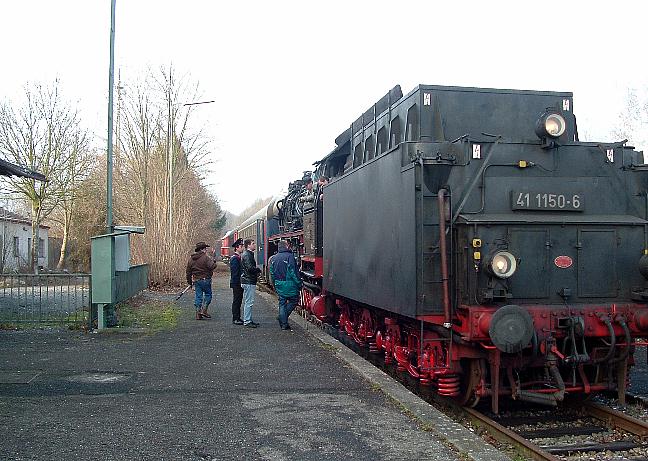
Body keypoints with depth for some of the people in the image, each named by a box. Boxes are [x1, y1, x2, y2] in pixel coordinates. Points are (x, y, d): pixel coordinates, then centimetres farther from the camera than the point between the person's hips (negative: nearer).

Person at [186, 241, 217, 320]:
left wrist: (190, 281, 20)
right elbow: (212, 266, -23)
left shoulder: (191, 258, 10)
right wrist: (212, 259, -7)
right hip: (205, 279, -6)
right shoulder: (206, 257, -12)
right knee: (208, 294, 9)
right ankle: (204, 310, -2)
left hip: (196, 280, 6)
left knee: (198, 296, 9)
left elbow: (188, 271, 14)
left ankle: (198, 314, 9)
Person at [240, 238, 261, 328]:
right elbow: (250, 268, -25)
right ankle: (247, 321, -3)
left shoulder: (249, 254, 17)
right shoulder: (247, 255, -15)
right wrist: (259, 270, -9)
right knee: (249, 302, -7)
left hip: (249, 281, 11)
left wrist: (256, 271, 3)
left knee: (248, 302, 15)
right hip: (249, 281, -11)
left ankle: (248, 320, 21)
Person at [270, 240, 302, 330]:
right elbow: (294, 272, -16)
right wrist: (299, 284, -9)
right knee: (294, 300, 10)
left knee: (282, 303, 13)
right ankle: (282, 318, 2)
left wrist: (275, 285, 22)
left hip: (279, 285, 7)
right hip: (289, 284, -6)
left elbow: (272, 273, 13)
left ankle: (283, 324, 14)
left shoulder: (274, 258, 8)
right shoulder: (289, 256, -13)